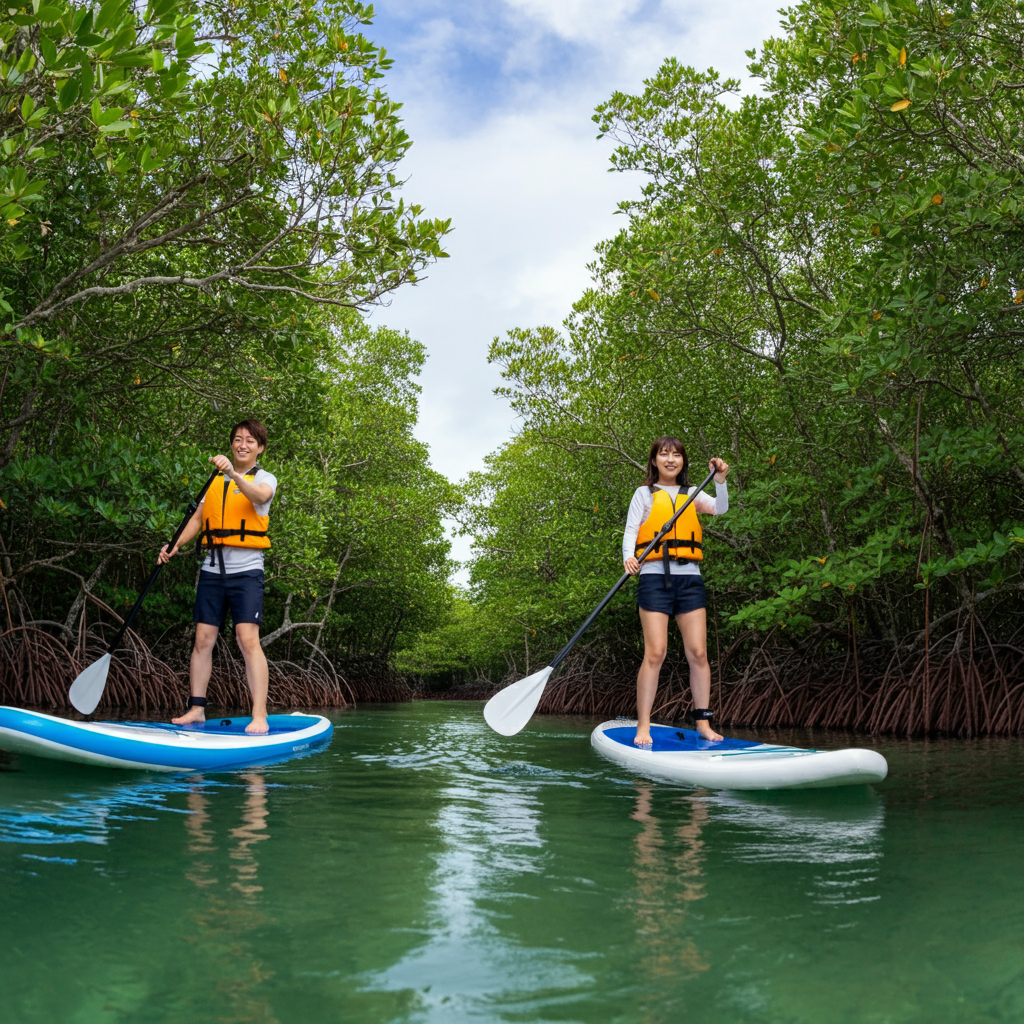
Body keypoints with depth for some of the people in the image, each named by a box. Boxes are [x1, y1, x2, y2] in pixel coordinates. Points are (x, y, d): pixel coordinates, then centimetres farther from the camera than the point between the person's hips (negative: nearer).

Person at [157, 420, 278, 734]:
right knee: (203, 640, 3)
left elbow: (259, 496, -21)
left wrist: (234, 473, -38)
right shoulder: (216, 481, 19)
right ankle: (196, 709, 12)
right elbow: (198, 518, 18)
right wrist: (175, 545, 2)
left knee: (248, 640, -14)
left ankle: (260, 717, -14)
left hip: (246, 570, -5)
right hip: (212, 569, 5)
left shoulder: (265, 478, 3)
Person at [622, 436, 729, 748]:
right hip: (655, 576, -3)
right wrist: (628, 557, -18)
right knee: (655, 652, -10)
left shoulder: (692, 494, 17)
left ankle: (703, 722, 7)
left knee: (698, 652, -1)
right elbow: (630, 531, 1)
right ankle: (643, 728, -6)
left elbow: (720, 509, 1)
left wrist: (719, 480, -15)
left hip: (689, 578, 3)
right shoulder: (645, 494, 10)